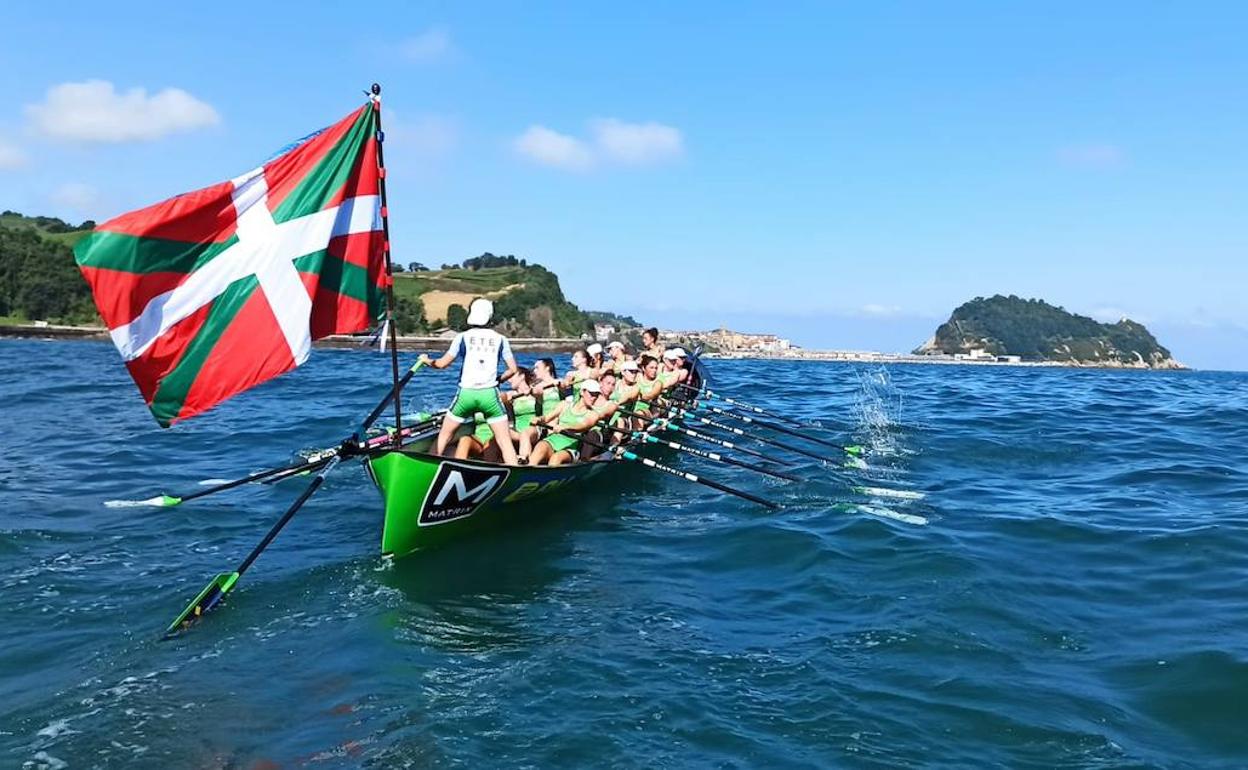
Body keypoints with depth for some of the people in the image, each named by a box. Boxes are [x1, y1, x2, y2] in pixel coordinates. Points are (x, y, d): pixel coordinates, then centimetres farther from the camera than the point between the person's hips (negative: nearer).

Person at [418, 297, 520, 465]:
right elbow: (512, 369, 4)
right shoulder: (500, 339, 6)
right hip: (490, 394, 0)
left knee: (444, 435, 17)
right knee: (504, 440, 3)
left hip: (466, 393, 0)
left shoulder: (463, 337, 2)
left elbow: (442, 364, 3)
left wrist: (426, 360, 22)